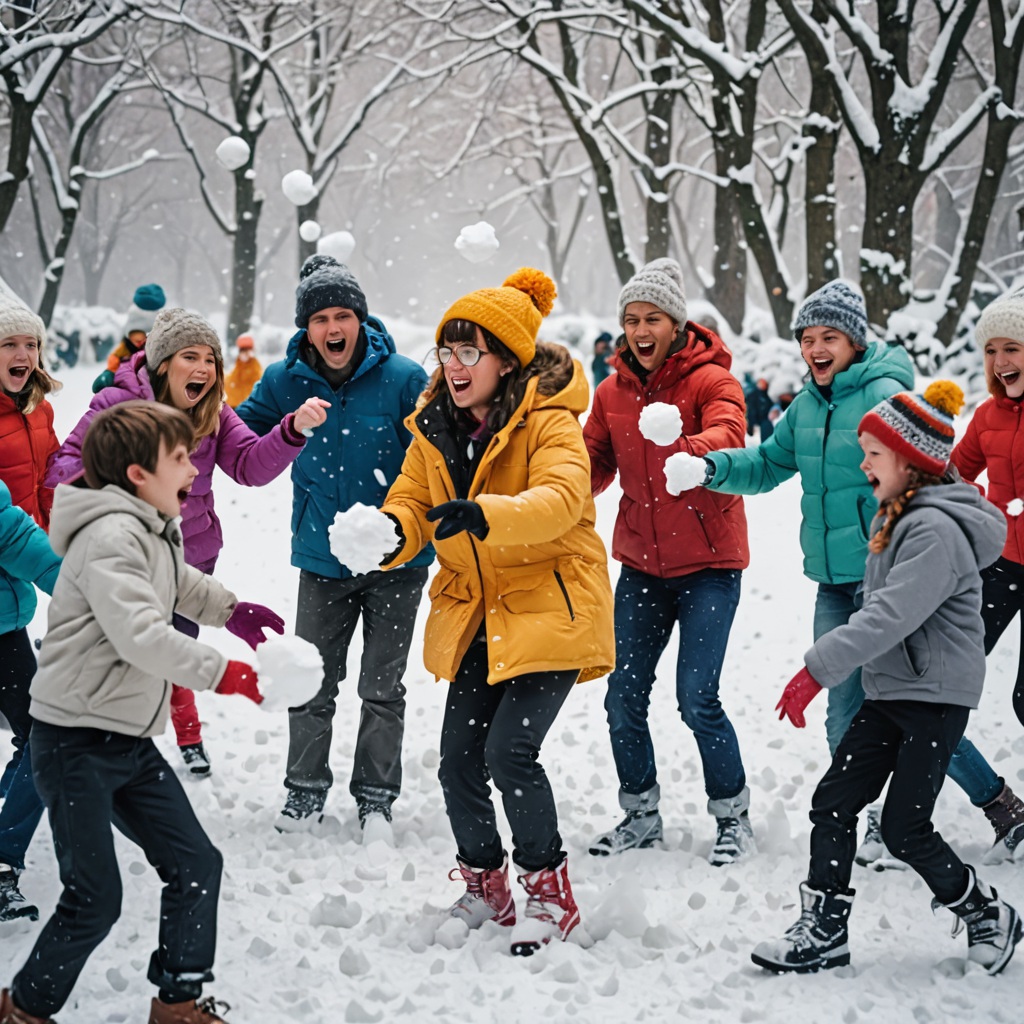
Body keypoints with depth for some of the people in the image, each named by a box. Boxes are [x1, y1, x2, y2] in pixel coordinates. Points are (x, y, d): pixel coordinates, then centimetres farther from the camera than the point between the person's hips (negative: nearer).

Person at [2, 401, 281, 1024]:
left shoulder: (158, 532, 11)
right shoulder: (110, 538, -19)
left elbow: (178, 583, 35)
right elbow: (139, 634, -32)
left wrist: (230, 609, 22)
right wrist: (218, 672, -34)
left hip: (131, 739, 9)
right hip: (76, 742, -9)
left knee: (196, 863, 8)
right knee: (96, 896, -8)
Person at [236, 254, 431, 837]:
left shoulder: (403, 379, -13)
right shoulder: (285, 381, -5)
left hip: (396, 565, -2)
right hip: (322, 563, 2)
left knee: (383, 689, 9)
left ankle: (376, 798, 22)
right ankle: (305, 791, 24)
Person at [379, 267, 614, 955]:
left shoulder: (548, 421, -15)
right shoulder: (436, 427, 5)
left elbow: (559, 499, -32)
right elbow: (413, 503, 2)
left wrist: (484, 516, -49)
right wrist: (389, 533, -23)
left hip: (550, 609, -6)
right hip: (474, 615, 6)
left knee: (510, 752, -17)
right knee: (459, 762, 4)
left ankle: (550, 893, 2)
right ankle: (485, 886, 27)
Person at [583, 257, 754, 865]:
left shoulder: (711, 379, -10)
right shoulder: (614, 391, 6)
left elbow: (728, 435, -29)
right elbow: (594, 463, 9)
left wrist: (687, 449, -52)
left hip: (708, 564, -5)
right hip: (642, 564, 5)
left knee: (697, 699, -10)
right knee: (624, 696, 4)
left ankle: (735, 818, 9)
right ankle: (641, 815, 23)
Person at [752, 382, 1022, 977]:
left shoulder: (937, 531, -20)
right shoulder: (898, 518, 12)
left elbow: (892, 616, -28)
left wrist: (819, 669, -29)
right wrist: (827, 665, 16)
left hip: (936, 699, -9)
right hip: (889, 692, 9)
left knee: (905, 828, -4)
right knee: (833, 803, 3)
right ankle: (824, 931, 9)